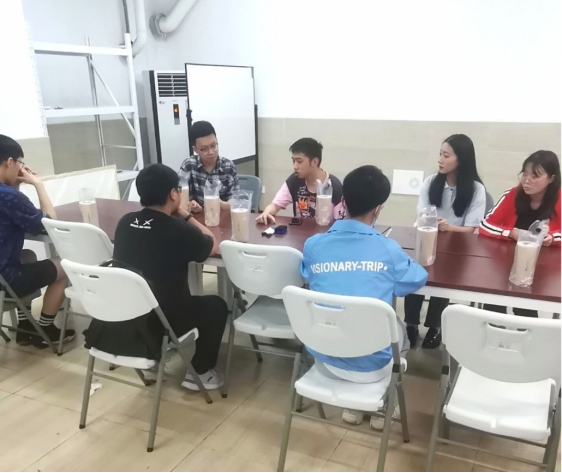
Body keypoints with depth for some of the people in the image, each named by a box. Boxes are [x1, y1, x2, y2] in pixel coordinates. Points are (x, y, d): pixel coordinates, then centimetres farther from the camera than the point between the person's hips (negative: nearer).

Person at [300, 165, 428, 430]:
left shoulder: (313, 245, -8)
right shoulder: (388, 249, -13)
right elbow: (419, 279, 7)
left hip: (324, 360, 2)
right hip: (371, 366, -2)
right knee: (398, 327, 30)